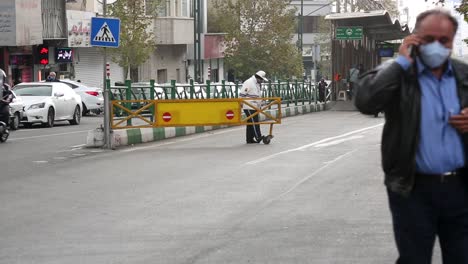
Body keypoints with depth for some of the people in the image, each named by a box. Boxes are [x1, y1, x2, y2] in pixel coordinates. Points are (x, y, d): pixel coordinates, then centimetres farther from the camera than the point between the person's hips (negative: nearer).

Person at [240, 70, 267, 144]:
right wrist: (240, 104, -14)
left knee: (251, 123, 10)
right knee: (254, 122, -12)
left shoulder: (257, 84, 18)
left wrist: (260, 104, 24)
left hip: (255, 107, 10)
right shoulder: (249, 83, -13)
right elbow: (242, 94, -14)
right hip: (249, 107, -9)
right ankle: (258, 137, -15)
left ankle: (250, 139, 13)